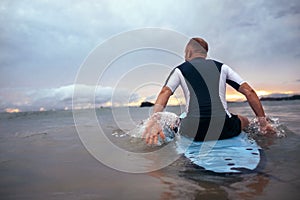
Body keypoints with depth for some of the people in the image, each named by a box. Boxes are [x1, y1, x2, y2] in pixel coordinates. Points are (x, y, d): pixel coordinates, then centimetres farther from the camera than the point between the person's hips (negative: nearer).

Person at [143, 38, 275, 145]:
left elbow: (164, 93, -6)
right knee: (244, 120, 33)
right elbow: (248, 91, 11)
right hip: (224, 131, 2)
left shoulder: (179, 70, 12)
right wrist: (263, 121, 17)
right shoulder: (222, 67, 17)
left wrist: (153, 122, -16)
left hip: (193, 133, -1)